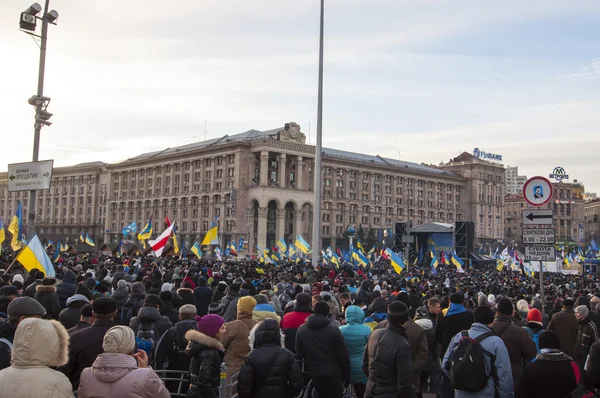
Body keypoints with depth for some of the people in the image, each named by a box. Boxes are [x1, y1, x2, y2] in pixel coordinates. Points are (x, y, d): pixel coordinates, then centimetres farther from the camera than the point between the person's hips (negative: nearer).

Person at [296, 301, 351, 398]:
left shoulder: (301, 330, 0)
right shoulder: (333, 330, -11)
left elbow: (299, 354, 5)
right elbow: (343, 355, -8)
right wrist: (347, 376, 2)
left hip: (314, 374, 3)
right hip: (333, 373, -3)